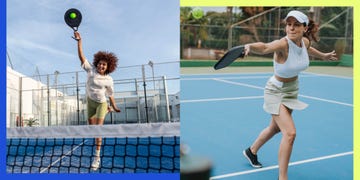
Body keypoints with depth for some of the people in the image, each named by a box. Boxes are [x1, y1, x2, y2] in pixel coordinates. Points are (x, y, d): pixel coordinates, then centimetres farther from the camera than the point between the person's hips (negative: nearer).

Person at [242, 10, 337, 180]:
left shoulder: (305, 41, -10)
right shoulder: (283, 44, -31)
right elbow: (264, 47, -52)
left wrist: (323, 56, 31)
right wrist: (250, 46, -73)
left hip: (292, 90, 8)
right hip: (276, 92, -7)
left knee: (275, 128, 25)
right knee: (290, 133, -20)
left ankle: (252, 151, 51)